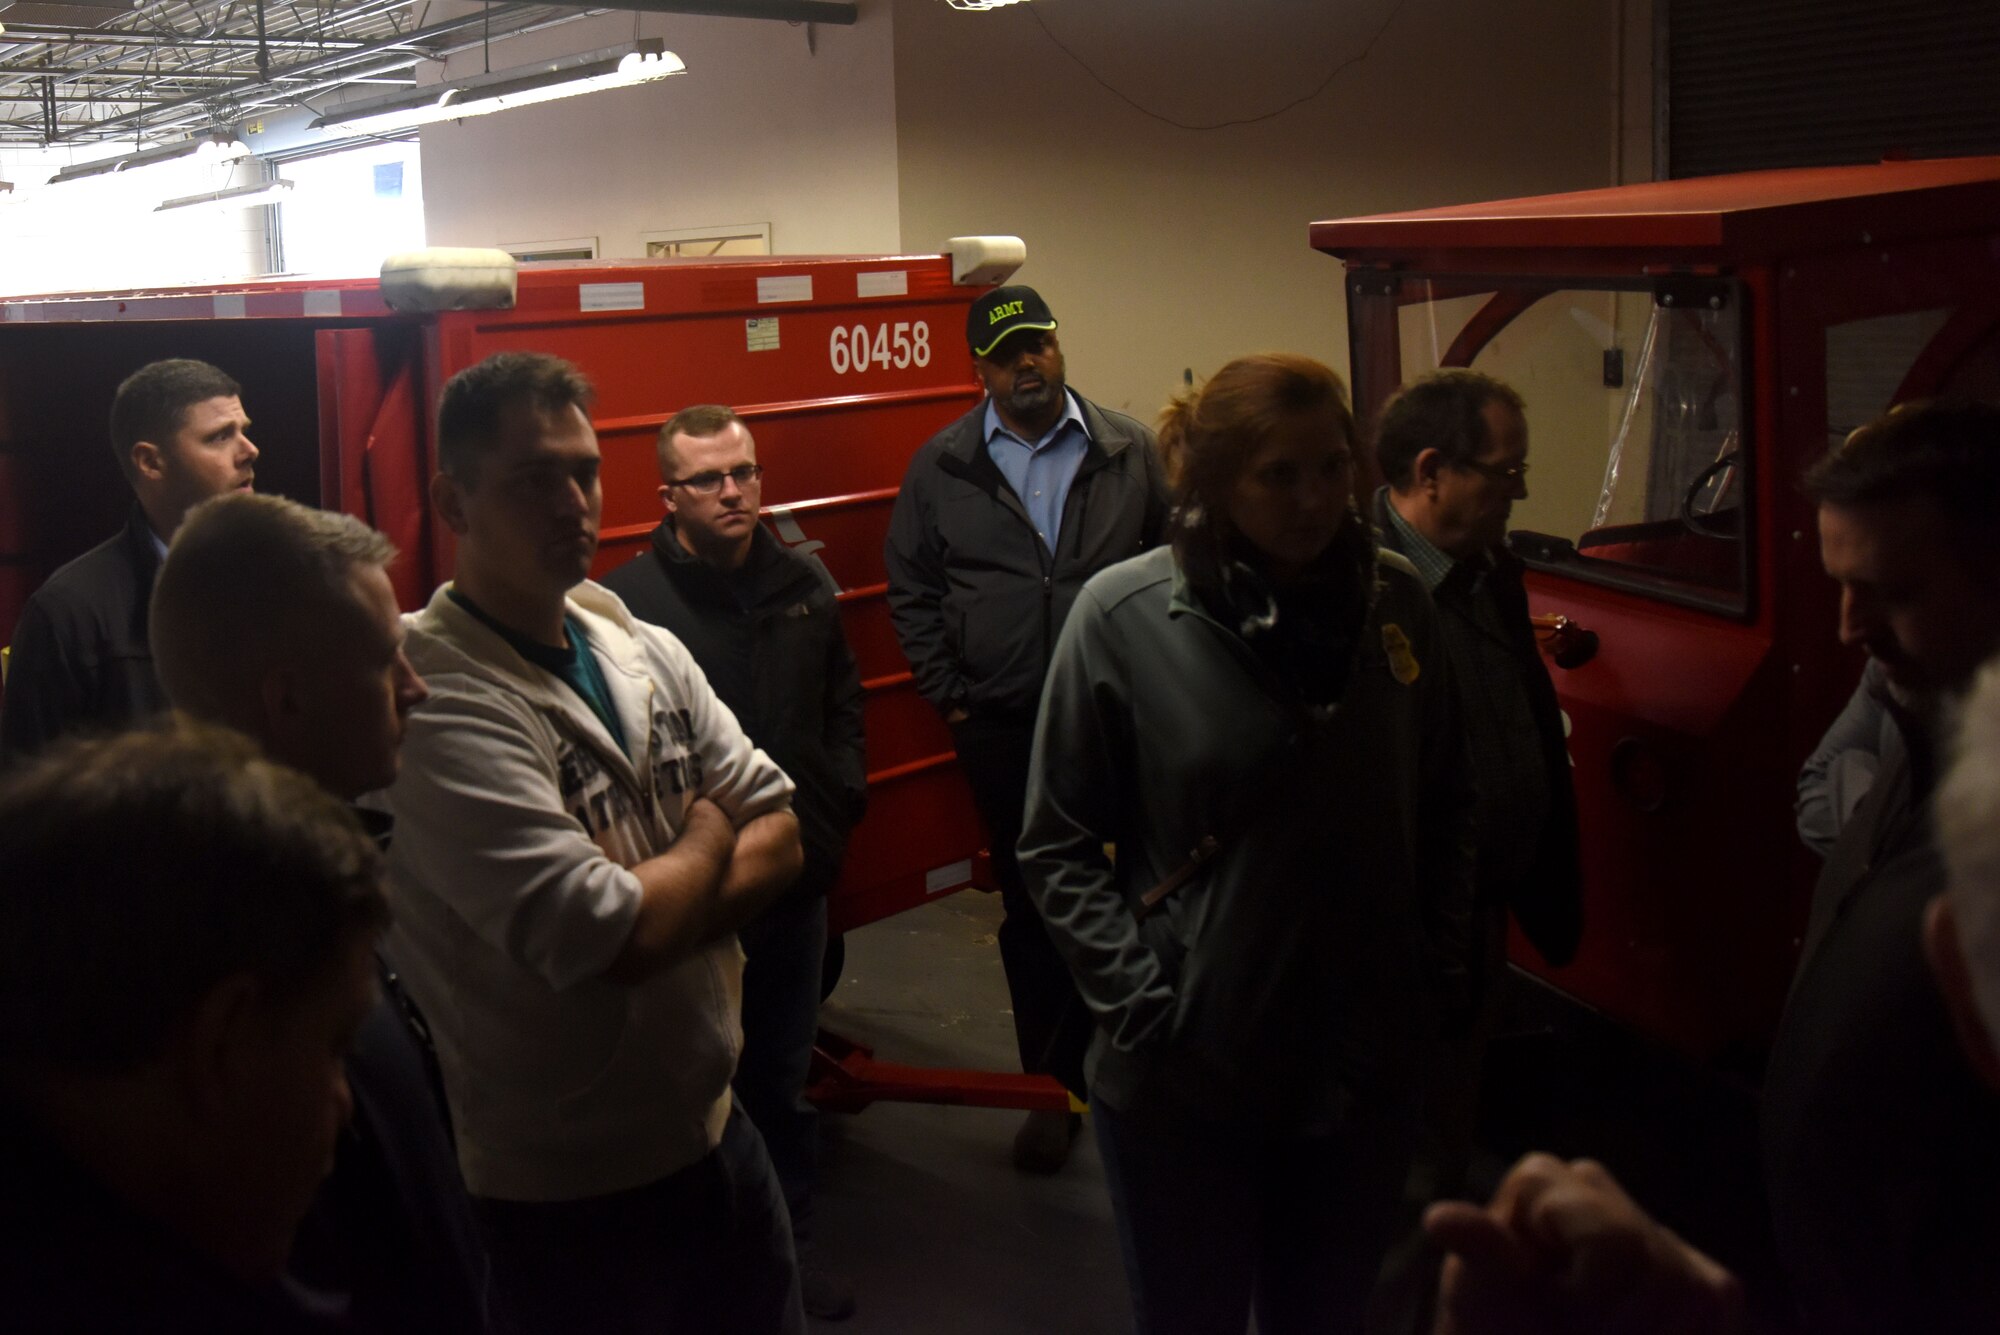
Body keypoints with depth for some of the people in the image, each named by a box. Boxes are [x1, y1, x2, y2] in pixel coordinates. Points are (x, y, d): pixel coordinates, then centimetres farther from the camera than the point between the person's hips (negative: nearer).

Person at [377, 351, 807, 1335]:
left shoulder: (647, 652, 4)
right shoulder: (436, 703, -22)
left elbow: (779, 832, 0)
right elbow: (608, 936, -28)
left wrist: (647, 903, -17)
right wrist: (705, 841, -8)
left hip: (713, 1133, 7)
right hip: (566, 1197, -7)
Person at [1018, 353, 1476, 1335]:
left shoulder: (1395, 600, -2)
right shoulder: (1123, 615, -14)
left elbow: (1444, 807, 10)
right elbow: (1057, 847, -9)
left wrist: (1438, 970, 4)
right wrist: (1142, 1001, -15)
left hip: (1365, 1066, 4)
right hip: (1186, 1078, -3)